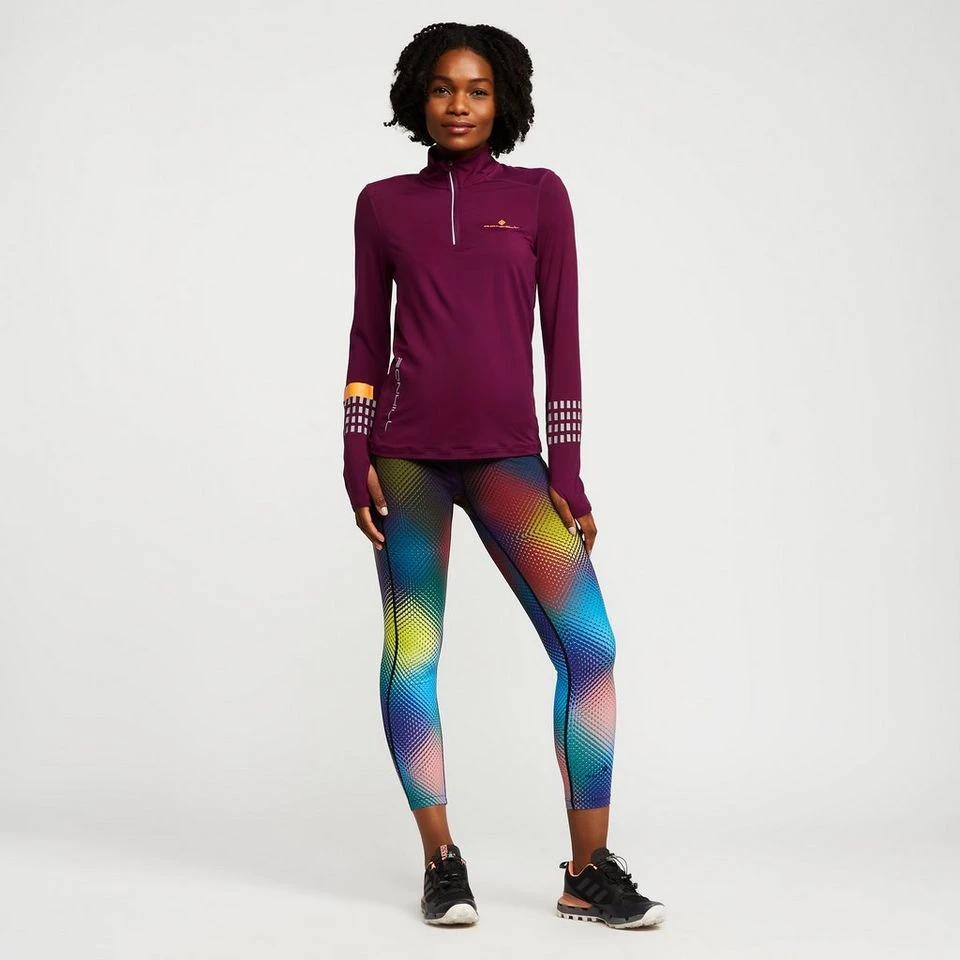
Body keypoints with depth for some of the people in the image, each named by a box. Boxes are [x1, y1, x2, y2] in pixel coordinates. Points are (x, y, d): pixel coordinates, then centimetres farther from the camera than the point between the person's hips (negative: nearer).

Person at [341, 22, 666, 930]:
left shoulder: (539, 195, 7)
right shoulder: (383, 203, 9)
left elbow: (561, 339, 4)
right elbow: (367, 338, 11)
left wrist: (566, 474, -1)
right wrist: (355, 458, 1)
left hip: (508, 455, 0)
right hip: (407, 452, 1)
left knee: (589, 645, -11)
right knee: (410, 652, -1)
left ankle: (590, 872, -2)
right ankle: (441, 862, 11)